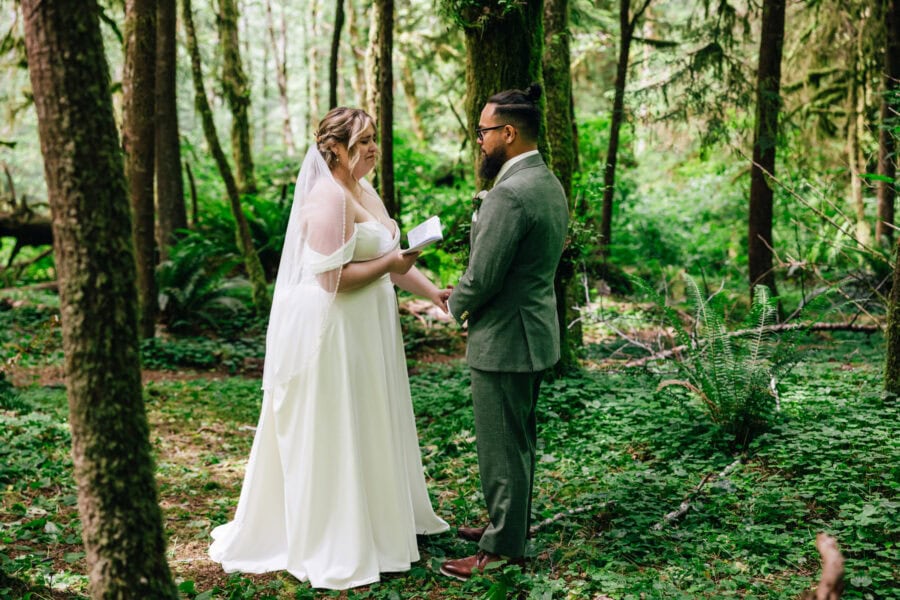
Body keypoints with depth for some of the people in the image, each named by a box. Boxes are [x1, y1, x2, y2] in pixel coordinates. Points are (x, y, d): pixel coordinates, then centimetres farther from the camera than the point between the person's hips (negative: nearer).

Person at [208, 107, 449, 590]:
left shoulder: (364, 191, 11)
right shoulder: (328, 197, -19)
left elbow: (389, 255, 11)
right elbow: (333, 277, -24)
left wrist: (431, 290, 1)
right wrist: (388, 264, -15)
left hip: (363, 331, 10)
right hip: (331, 331, -10)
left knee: (369, 427, 18)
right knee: (331, 435, 2)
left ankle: (372, 519, 34)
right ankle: (334, 546, 15)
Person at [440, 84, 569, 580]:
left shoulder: (509, 194, -24)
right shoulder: (549, 184, 8)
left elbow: (481, 278, -23)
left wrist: (456, 306, -2)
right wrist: (469, 299, 10)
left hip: (503, 338, -10)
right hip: (534, 329, 10)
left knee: (502, 445, 2)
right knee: (519, 438, 21)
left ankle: (502, 548, 14)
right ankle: (510, 521, 36)